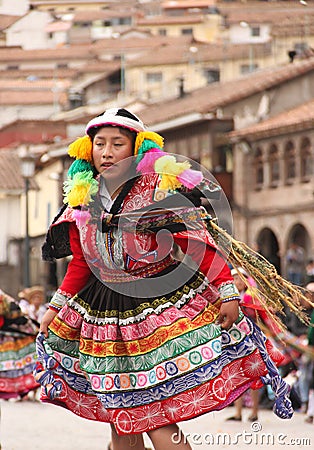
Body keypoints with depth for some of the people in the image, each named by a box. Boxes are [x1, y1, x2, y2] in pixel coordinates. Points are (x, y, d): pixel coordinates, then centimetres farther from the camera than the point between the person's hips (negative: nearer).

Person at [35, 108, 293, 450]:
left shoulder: (160, 188, -8)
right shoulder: (83, 201, 8)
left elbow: (200, 244, -8)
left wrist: (227, 292, -13)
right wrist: (55, 307, 18)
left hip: (162, 309, -5)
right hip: (105, 317, 6)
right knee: (119, 422, 7)